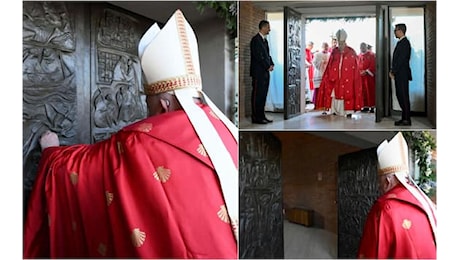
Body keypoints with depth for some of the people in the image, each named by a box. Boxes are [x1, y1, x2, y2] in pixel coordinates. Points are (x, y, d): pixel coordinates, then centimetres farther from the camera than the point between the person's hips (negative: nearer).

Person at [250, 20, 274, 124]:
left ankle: (261, 116, 16)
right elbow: (258, 56, -17)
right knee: (257, 95, -4)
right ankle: (256, 117, 0)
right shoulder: (256, 39, -10)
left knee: (263, 95, 10)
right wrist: (267, 66, -13)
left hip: (265, 72, 9)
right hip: (258, 72, -9)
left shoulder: (265, 40, 18)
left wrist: (271, 64, 3)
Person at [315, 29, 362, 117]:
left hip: (347, 84, -2)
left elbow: (356, 73, -1)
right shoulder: (334, 53, 7)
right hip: (335, 83, 2)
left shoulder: (351, 54, 0)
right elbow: (329, 71, 7)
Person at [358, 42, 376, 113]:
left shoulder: (371, 55, -2)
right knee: (363, 92, 4)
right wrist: (360, 72, -5)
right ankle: (365, 106, 10)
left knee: (370, 91, -4)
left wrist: (366, 71, -17)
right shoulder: (359, 56, 13)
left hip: (369, 76, -5)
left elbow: (373, 65, -9)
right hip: (361, 76, 5)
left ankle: (372, 106, -1)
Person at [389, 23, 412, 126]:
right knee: (400, 96, 12)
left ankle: (407, 120, 0)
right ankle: (404, 118, 18)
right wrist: (392, 70, 8)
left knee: (404, 96, -5)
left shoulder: (404, 43, -13)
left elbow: (401, 59, -18)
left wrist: (393, 72, -14)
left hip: (402, 74, -10)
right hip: (399, 74, 10)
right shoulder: (400, 42, 17)